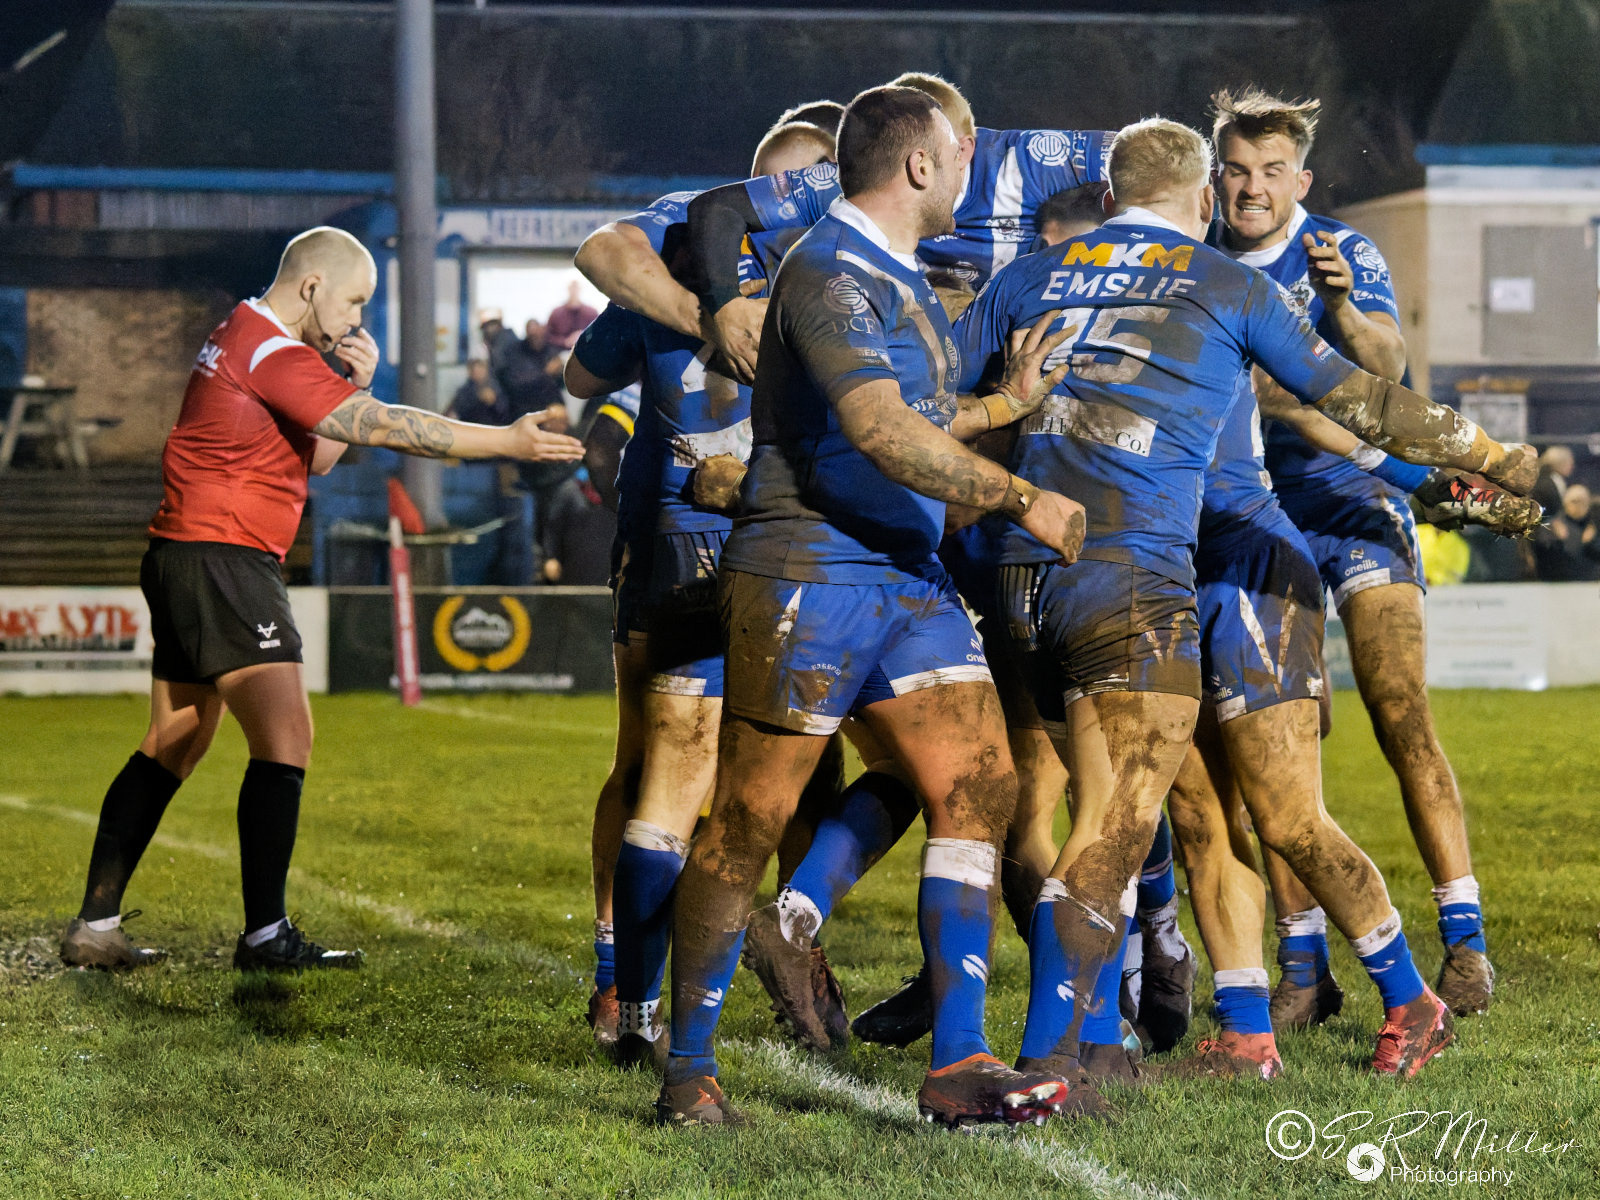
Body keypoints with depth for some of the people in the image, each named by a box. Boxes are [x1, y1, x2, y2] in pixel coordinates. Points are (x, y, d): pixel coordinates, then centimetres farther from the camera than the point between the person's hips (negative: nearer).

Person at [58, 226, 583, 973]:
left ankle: (94, 928, 14)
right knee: (285, 738, -14)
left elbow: (319, 457, 21)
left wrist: (351, 383, 4)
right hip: (221, 558, -11)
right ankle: (265, 935, -17)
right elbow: (386, 429, -21)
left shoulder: (242, 340, 18)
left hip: (185, 561, 11)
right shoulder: (270, 353, -15)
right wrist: (508, 442, -20)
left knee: (172, 748, 13)